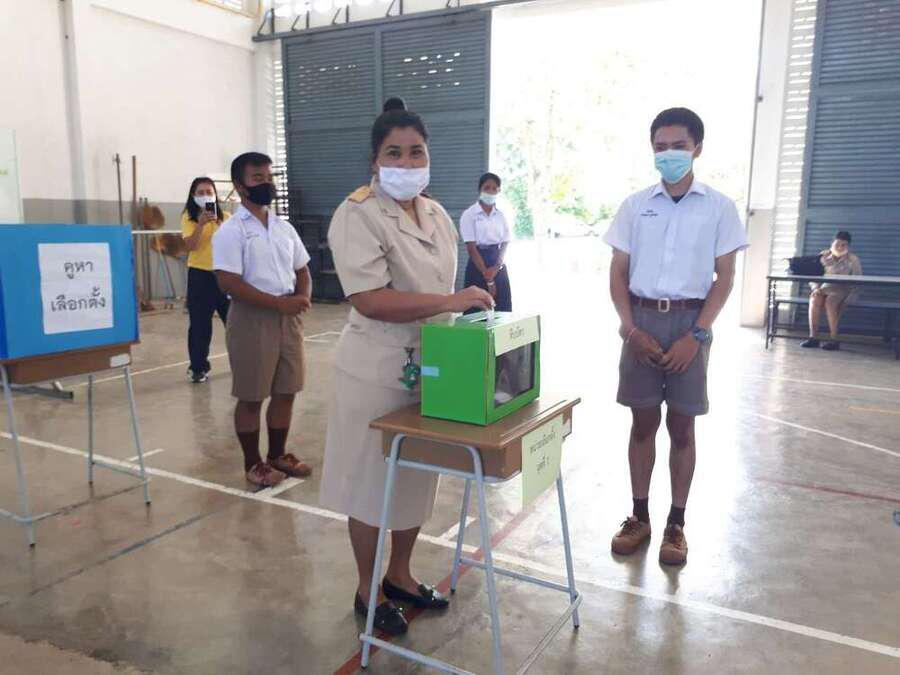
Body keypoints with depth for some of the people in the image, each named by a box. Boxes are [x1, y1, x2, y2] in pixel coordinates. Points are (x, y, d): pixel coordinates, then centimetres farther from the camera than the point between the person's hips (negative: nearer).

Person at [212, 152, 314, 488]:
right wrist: (279, 303, -20)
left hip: (289, 318, 6)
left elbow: (302, 271, 18)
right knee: (251, 397, 4)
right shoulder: (230, 231, -8)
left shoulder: (285, 228, 12)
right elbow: (229, 283, -17)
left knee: (286, 393, 13)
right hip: (252, 318, -6)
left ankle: (278, 455, 29)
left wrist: (303, 298, -5)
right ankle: (253, 463, 19)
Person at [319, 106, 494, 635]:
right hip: (379, 370, -7)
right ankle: (368, 590, 29)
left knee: (417, 475, 18)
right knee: (372, 483, 8)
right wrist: (452, 302, -27)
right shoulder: (358, 215, -15)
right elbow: (370, 299, -24)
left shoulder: (437, 214, 9)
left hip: (429, 366, 7)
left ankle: (400, 574, 39)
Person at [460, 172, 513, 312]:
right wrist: (487, 277, -14)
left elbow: (504, 244, 5)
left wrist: (496, 268, -14)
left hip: (499, 268, 4)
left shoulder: (501, 215, 8)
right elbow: (471, 248, -11)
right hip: (477, 267, -4)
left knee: (503, 312, 4)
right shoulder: (469, 214, -5)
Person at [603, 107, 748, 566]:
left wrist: (696, 335, -11)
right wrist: (631, 329, -7)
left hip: (690, 323, -1)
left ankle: (676, 523, 19)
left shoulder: (718, 207, 2)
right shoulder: (635, 206, 5)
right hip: (642, 322, 2)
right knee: (642, 423, 8)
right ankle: (639, 516, 21)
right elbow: (618, 273, 6)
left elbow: (724, 277, 0)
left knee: (681, 428, 5)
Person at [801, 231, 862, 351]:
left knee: (830, 301, -36)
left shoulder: (853, 259, 1)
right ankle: (813, 337, -33)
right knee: (814, 298, -32)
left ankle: (834, 340, -33)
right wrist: (816, 288, -16)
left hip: (844, 291, -2)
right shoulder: (823, 256, 8)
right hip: (825, 288, 2)